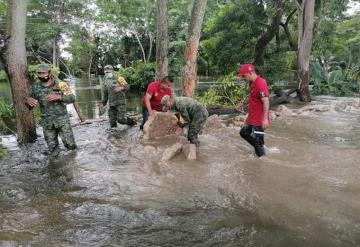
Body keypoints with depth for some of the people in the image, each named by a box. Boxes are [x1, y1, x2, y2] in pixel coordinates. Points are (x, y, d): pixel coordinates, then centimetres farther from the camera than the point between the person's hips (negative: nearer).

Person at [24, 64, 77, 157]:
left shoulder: (60, 84, -8)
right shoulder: (35, 87, 0)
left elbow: (72, 98, -11)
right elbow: (28, 100, 9)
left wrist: (58, 97, -28)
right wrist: (28, 100, -16)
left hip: (62, 120, -2)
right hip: (47, 122, 3)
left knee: (69, 144, -1)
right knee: (52, 149, 9)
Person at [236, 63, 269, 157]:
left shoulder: (260, 84, -22)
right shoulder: (252, 83, 8)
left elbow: (266, 102, -26)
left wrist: (265, 119, -30)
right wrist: (243, 103, 11)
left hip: (259, 120, -10)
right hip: (252, 118, 10)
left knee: (257, 141, 0)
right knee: (244, 132, 22)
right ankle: (258, 147, 34)